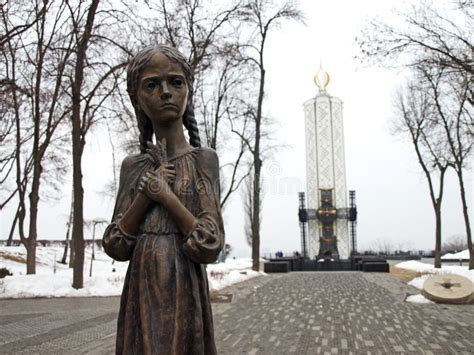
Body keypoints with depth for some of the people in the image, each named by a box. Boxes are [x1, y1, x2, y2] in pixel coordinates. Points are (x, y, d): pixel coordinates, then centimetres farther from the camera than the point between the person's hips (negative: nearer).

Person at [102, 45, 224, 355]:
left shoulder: (204, 158, -4)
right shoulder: (133, 165, 5)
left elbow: (210, 246, -10)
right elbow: (116, 247, 0)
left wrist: (165, 194, -14)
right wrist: (145, 194, -12)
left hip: (184, 294, -3)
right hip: (139, 294, 3)